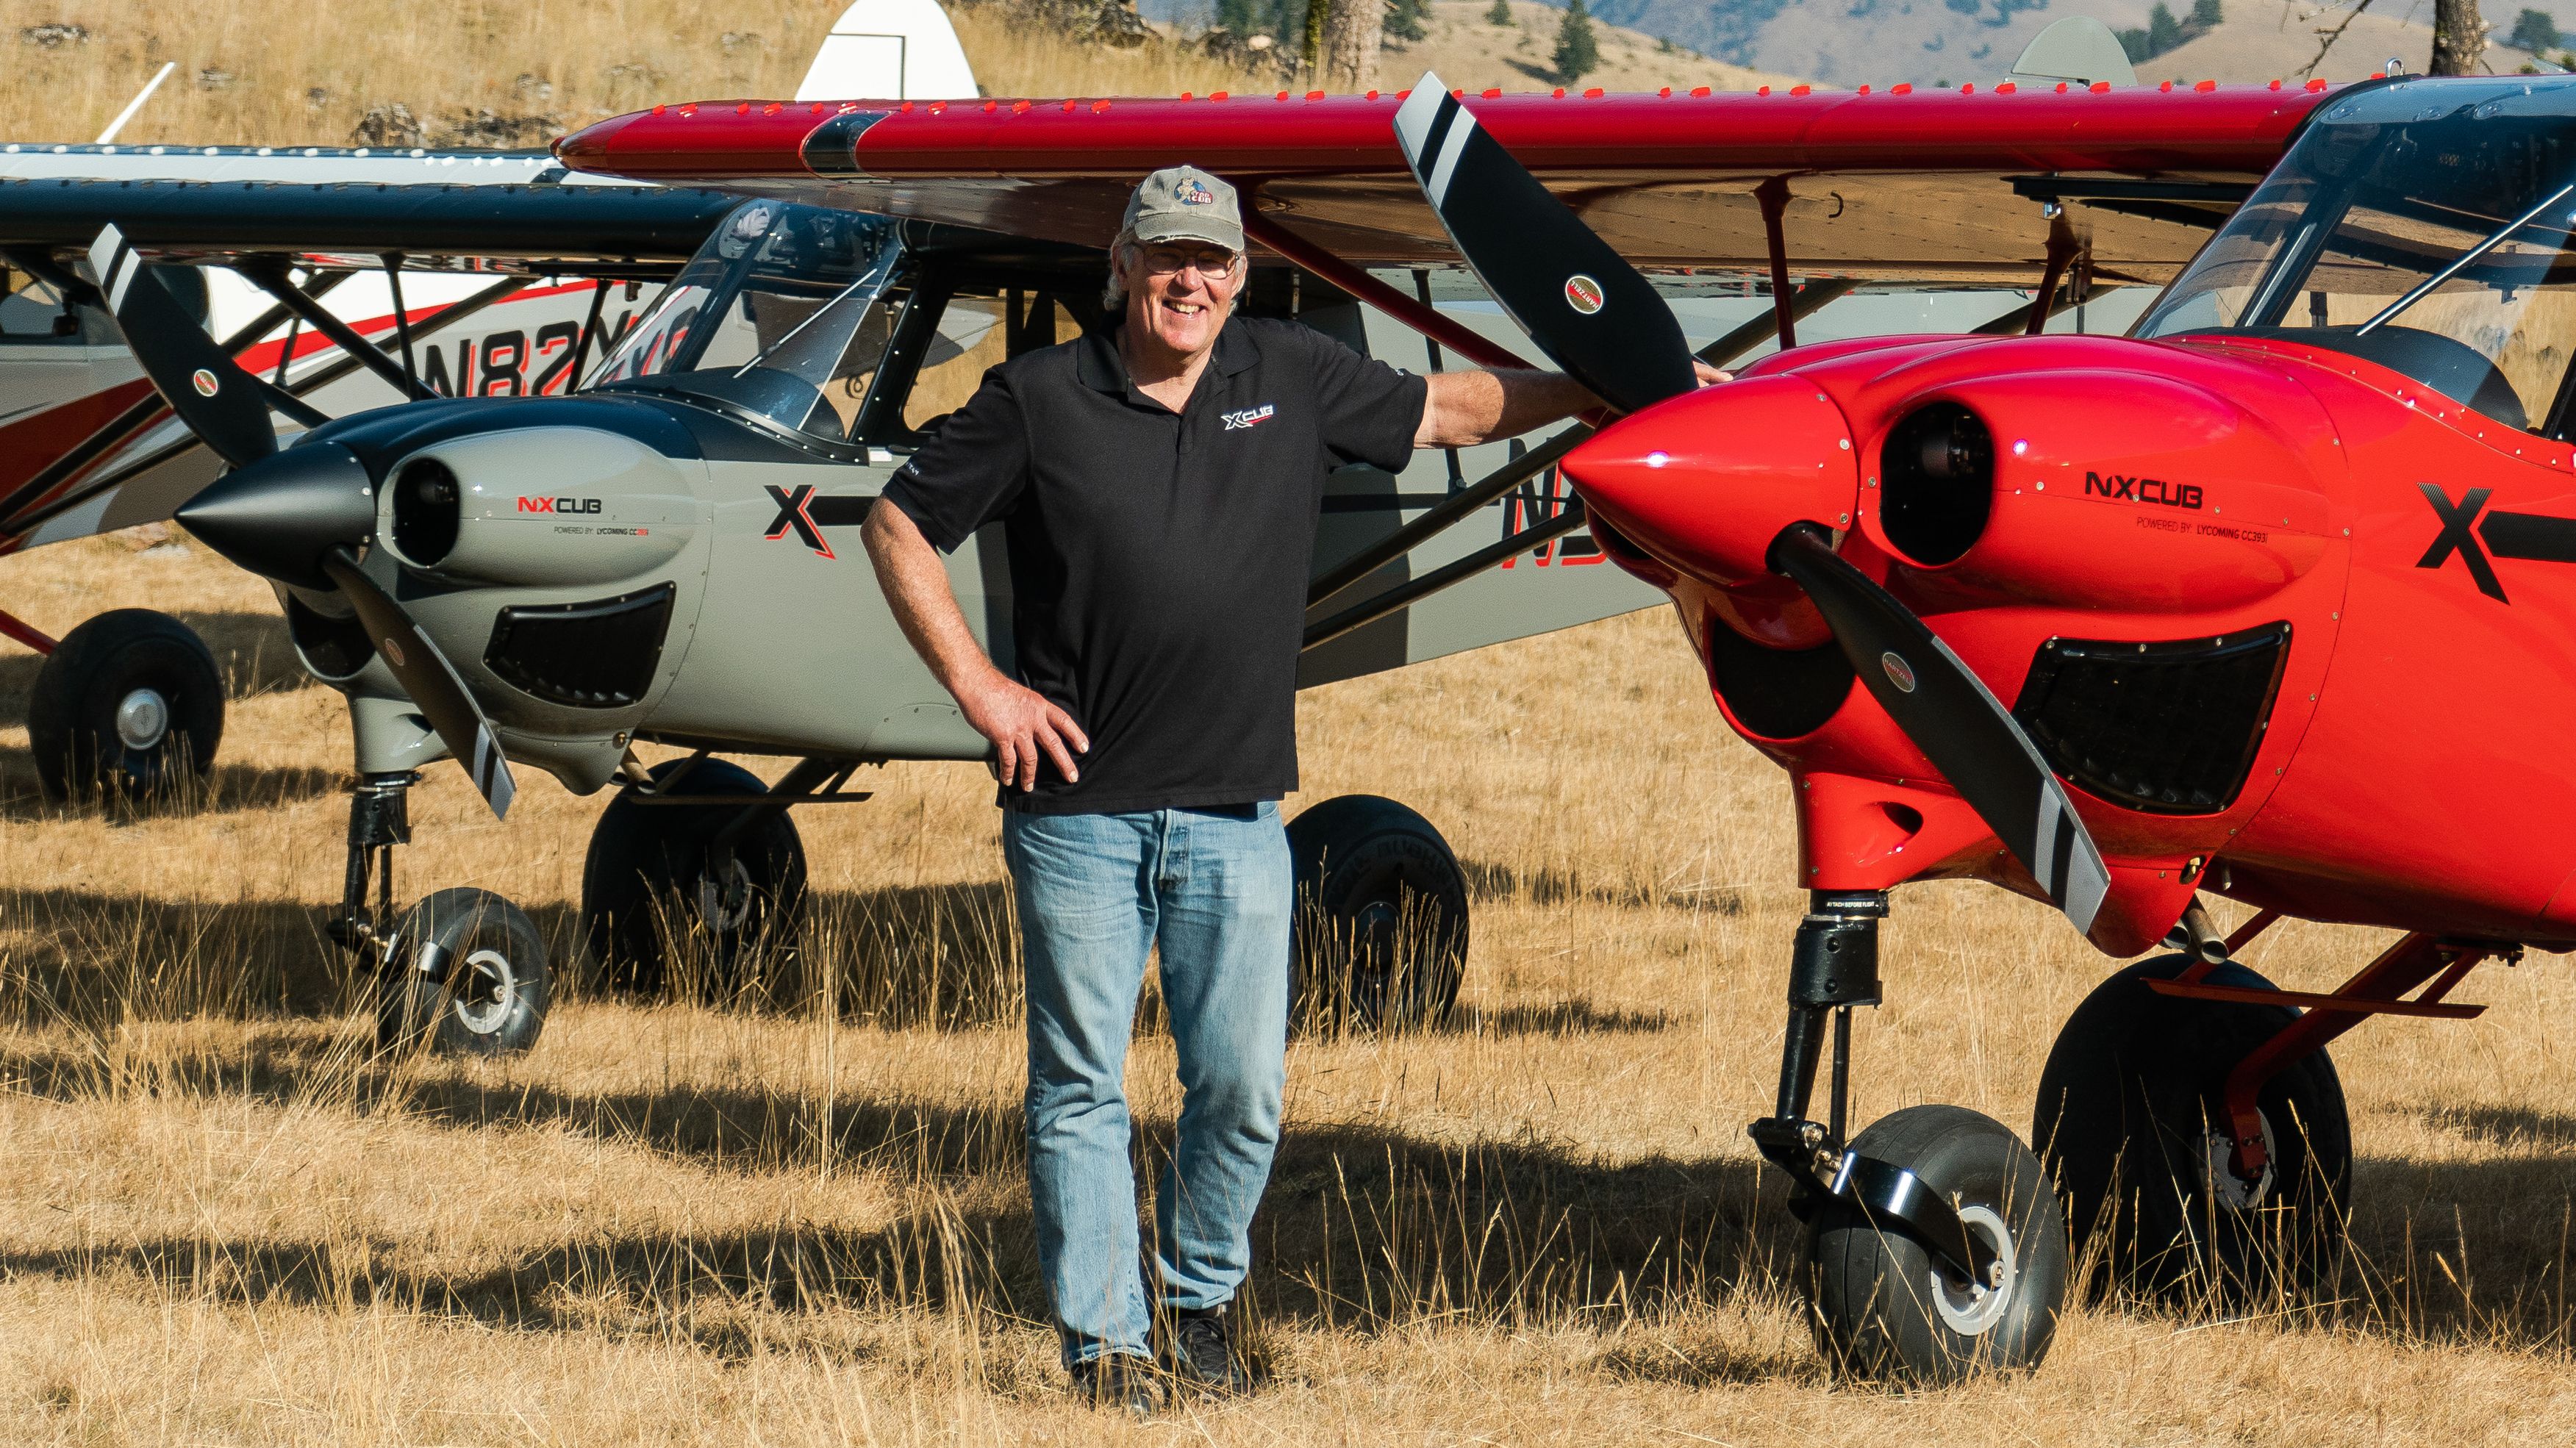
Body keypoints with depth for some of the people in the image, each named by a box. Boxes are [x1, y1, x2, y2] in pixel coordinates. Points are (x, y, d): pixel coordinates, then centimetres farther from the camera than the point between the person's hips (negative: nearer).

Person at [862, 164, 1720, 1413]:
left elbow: (1448, 410, 20)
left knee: (1243, 1086, 1)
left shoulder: (1292, 381, 7)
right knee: (1081, 1088, 0)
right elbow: (900, 527, 6)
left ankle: (1197, 1302, 22)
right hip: (1080, 808, -2)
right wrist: (977, 686, -2)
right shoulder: (1040, 401, 0)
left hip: (1235, 816, 2)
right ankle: (1105, 1342, 9)